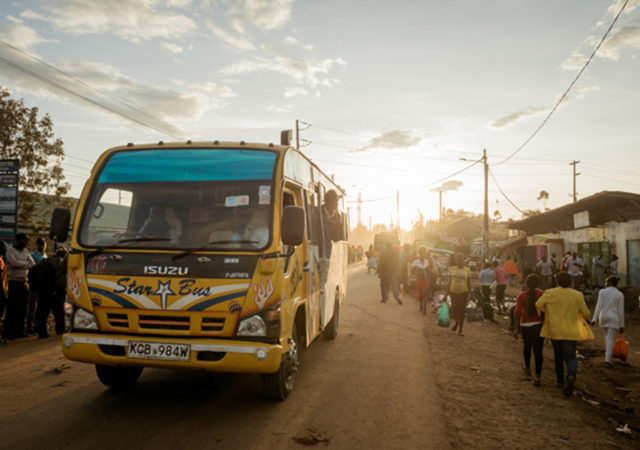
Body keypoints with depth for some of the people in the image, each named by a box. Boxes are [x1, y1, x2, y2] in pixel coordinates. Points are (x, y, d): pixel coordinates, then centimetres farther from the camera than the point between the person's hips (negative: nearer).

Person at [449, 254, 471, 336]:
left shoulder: (467, 270, 0)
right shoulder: (452, 269, 3)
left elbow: (469, 282, 3)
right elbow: (450, 281, 8)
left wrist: (470, 294, 0)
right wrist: (448, 292, 5)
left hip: (463, 292, -1)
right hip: (454, 292, 1)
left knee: (462, 312, 0)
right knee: (454, 310, 3)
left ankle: (460, 331, 9)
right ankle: (456, 322, 37)